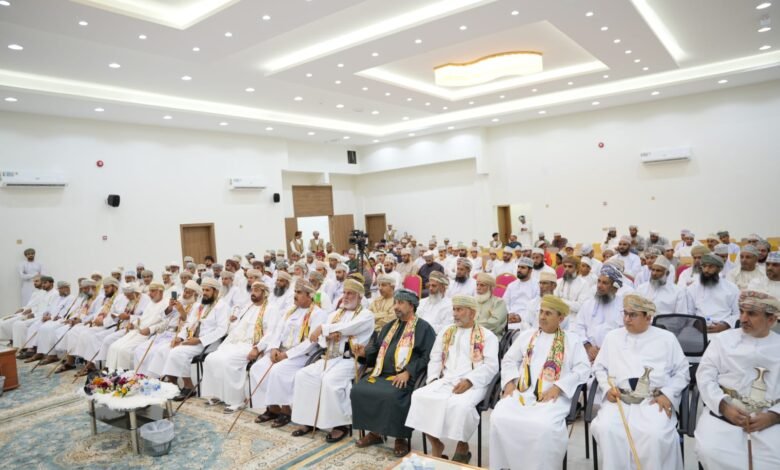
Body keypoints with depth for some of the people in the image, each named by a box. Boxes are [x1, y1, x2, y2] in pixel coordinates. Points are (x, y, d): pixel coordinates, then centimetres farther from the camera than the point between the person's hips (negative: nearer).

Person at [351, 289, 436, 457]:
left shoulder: (423, 327, 0)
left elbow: (427, 356, -10)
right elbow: (376, 347, 21)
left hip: (405, 376, -6)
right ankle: (374, 432, 2)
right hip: (382, 373, 6)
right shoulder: (389, 326, 21)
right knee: (358, 390, -15)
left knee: (392, 395, -33)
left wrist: (407, 372, -20)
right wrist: (364, 352, -1)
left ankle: (401, 438, -12)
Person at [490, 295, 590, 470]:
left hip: (554, 396, -3)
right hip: (522, 392, 3)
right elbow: (509, 360, 21)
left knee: (544, 426, -34)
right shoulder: (526, 336, 21)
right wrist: (510, 382, 1)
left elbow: (583, 368, 1)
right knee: (499, 418, -24)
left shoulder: (572, 341, 13)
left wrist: (558, 387, -12)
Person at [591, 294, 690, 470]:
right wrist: (607, 388, -1)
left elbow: (682, 371, 11)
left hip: (654, 400, -1)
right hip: (619, 398, 2)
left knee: (655, 434, -31)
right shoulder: (612, 336, 16)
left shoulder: (666, 338, 11)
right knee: (605, 429, -26)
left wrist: (668, 394, -4)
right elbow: (599, 367, 18)